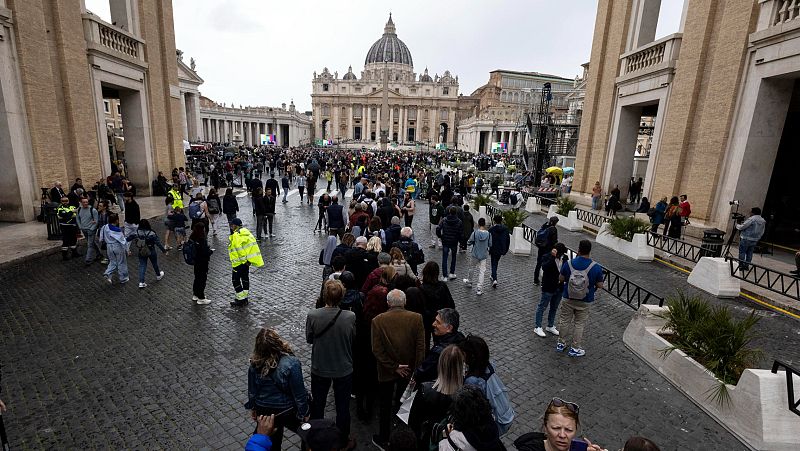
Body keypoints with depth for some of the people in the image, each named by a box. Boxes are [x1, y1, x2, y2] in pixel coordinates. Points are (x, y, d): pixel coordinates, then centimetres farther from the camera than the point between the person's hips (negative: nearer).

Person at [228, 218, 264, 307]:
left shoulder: (236, 236, -19)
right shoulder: (246, 232, 9)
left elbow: (240, 250, -24)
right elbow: (251, 245, 12)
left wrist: (245, 260, -18)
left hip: (239, 262, -9)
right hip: (246, 261, 9)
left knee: (236, 280, 2)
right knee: (245, 278, 16)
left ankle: (240, 299, 8)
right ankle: (245, 298, 27)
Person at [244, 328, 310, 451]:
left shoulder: (255, 364, -19)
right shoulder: (291, 364, -32)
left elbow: (252, 390, -2)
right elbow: (299, 393, -21)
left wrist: (253, 408, 16)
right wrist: (304, 413, -6)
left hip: (264, 410, 5)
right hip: (287, 410, -4)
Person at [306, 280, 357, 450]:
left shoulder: (312, 316, -23)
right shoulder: (350, 317, -24)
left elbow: (309, 339, -7)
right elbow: (354, 340, -7)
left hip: (319, 368, 1)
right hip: (344, 369, -1)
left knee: (317, 404, 25)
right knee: (343, 407, 20)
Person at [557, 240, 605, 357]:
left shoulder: (568, 263, -14)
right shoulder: (596, 267, -17)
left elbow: (561, 279, -4)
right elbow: (600, 285, -9)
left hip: (568, 299, 1)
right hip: (585, 301, -1)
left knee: (564, 321, 17)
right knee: (579, 324, 14)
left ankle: (561, 343, 31)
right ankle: (575, 348, 24)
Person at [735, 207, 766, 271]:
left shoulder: (751, 219, -14)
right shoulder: (763, 221, 9)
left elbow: (742, 227, -13)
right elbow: (762, 233, 15)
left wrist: (737, 225, 7)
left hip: (746, 239, -7)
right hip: (755, 240, 7)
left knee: (742, 252, 0)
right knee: (749, 253, 12)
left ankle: (741, 266, 1)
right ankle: (747, 266, 14)